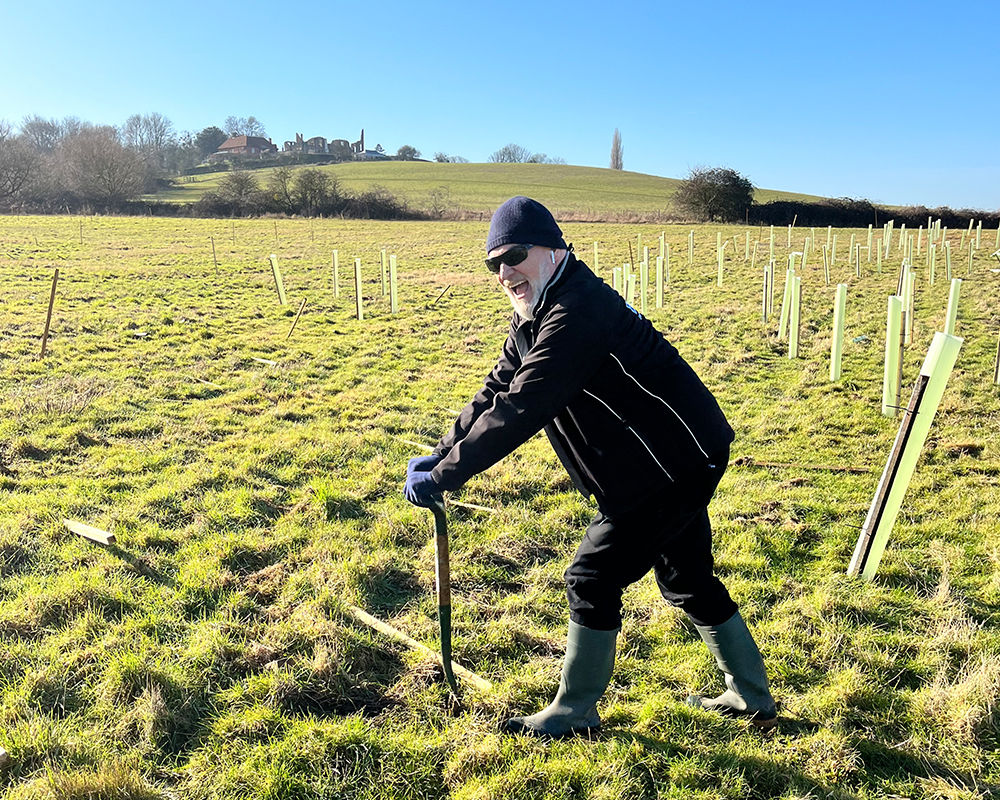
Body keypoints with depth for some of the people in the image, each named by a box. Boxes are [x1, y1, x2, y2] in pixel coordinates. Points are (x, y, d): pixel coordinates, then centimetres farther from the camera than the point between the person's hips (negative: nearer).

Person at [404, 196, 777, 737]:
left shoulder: (577, 313, -26)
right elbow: (495, 392, 8)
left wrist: (441, 477, -27)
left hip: (675, 464, -10)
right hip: (678, 461, 10)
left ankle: (574, 713, 17)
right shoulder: (534, 317, 7)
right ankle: (753, 699, 38)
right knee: (688, 580, 21)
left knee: (592, 580, -3)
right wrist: (438, 455, -3)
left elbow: (519, 411, -32)